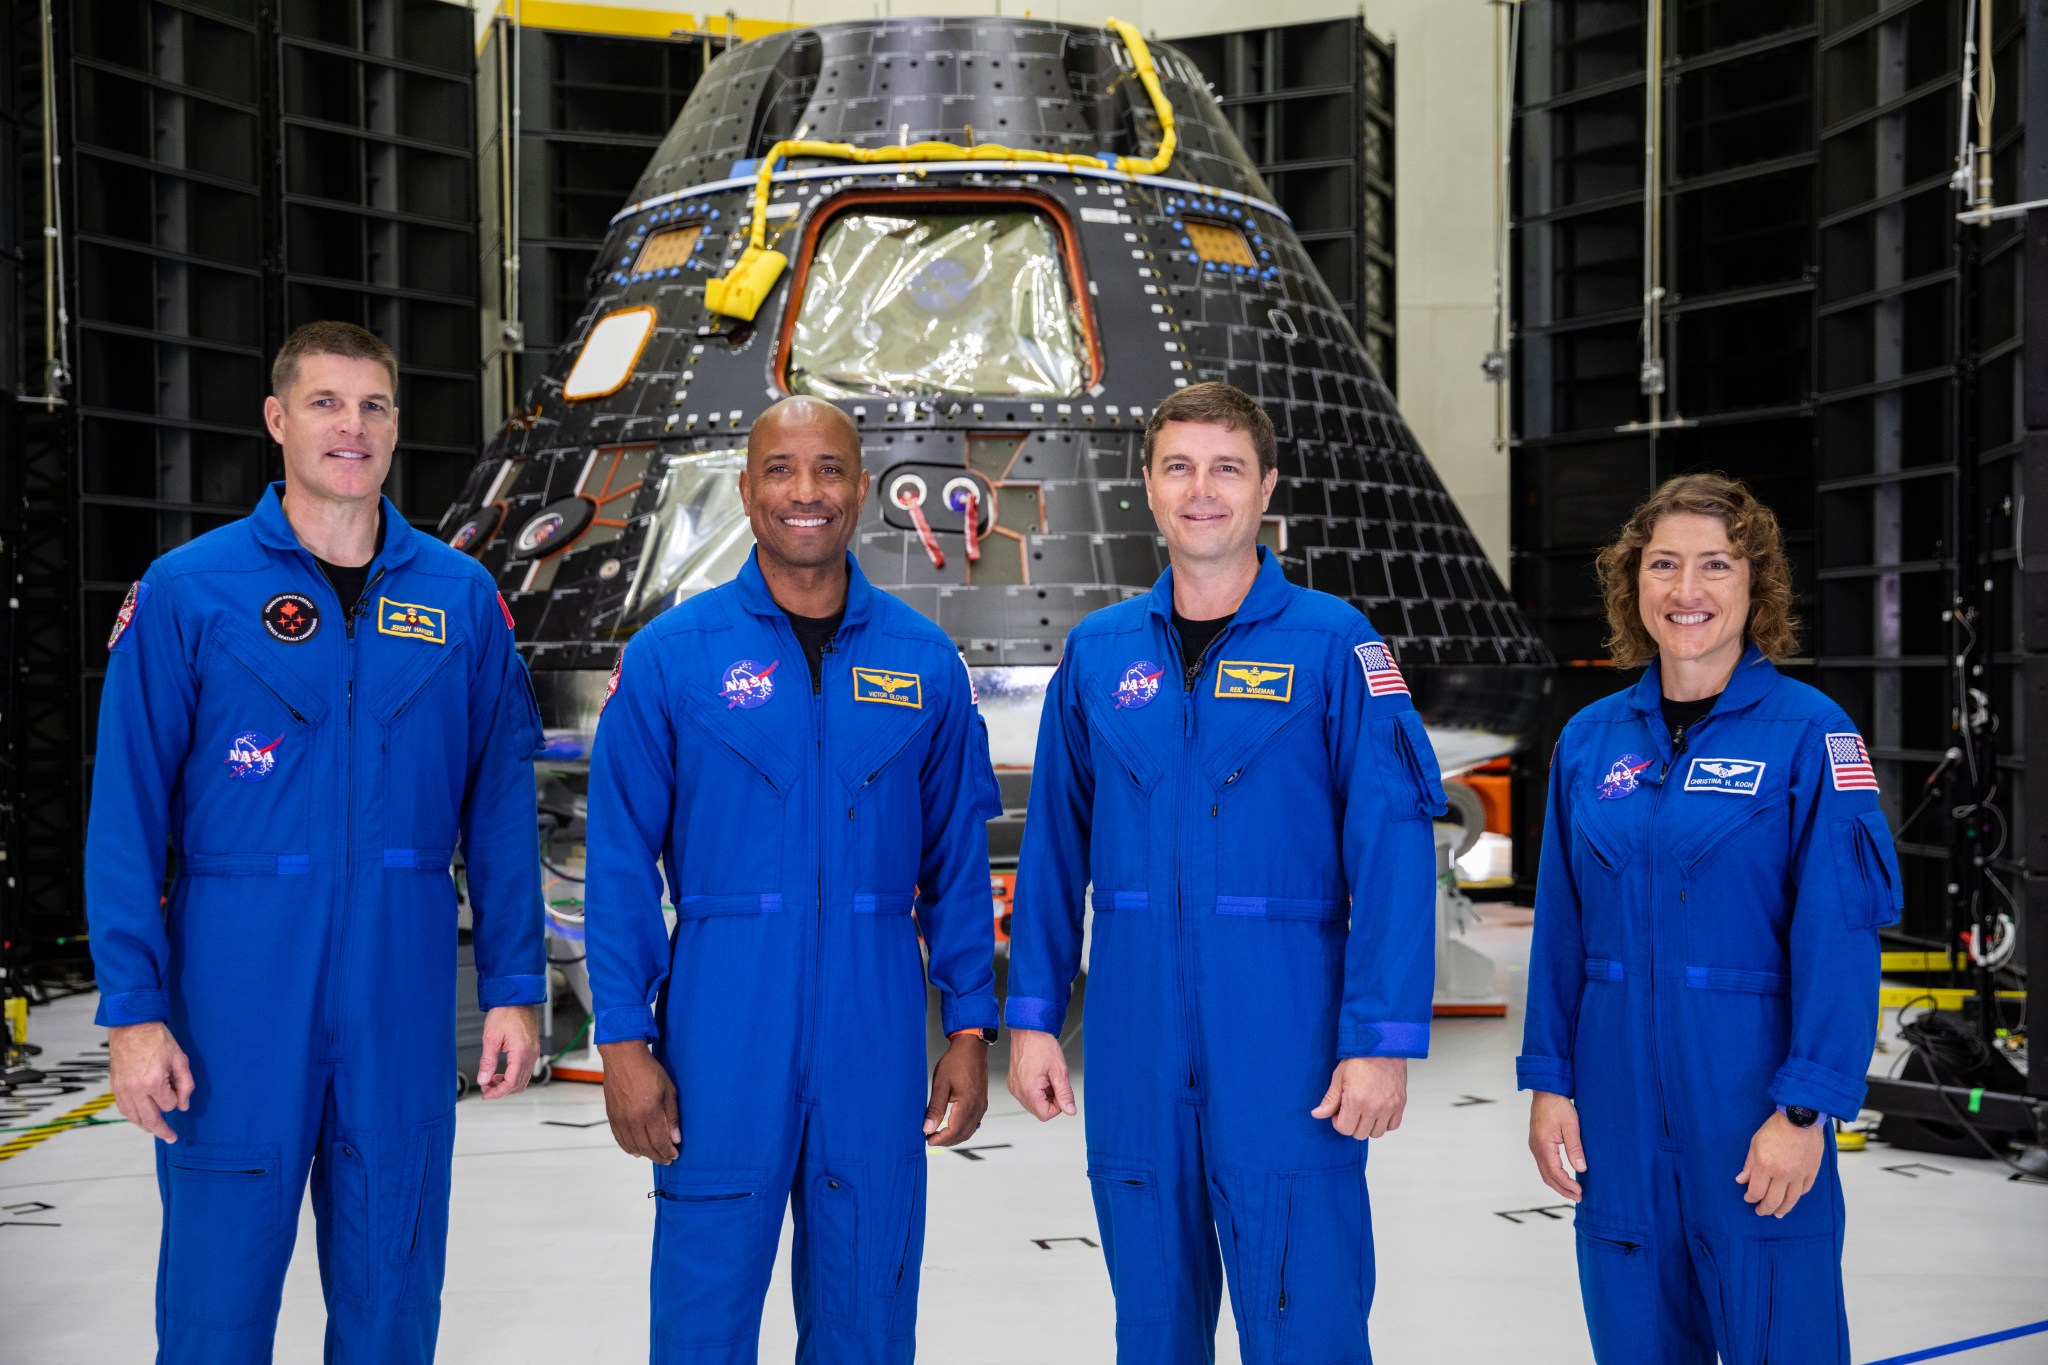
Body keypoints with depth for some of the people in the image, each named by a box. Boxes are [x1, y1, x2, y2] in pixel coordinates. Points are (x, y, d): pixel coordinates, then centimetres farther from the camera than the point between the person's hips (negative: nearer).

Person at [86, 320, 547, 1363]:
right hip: (236, 992, -2)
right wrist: (132, 1008, -8)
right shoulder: (185, 592, -2)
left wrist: (514, 986, 3)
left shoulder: (460, 597, 5)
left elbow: (499, 808, 7)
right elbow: (126, 816, -3)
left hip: (403, 993, 2)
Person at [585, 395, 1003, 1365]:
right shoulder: (671, 655, -2)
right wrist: (623, 1040, -6)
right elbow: (620, 864, -2)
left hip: (877, 1030, 2)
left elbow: (957, 862, 8)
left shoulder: (925, 663, 5)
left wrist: (969, 1028, 4)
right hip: (722, 1024, -2)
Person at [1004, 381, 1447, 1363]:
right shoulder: (1097, 653, 8)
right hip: (1134, 1045, 4)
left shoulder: (1332, 644, -3)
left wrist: (1382, 1039, -14)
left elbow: (1393, 850, -8)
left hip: (1286, 1042, -3)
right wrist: (1032, 1015, 6)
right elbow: (1054, 846, 10)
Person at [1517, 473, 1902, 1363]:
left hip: (1750, 1089, -4)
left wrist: (1804, 1110, -16)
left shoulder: (1809, 732, -6)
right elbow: (1561, 927, 8)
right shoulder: (1589, 740, 6)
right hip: (1617, 1103, 4)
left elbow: (1840, 937, -11)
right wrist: (1548, 1082, 4)